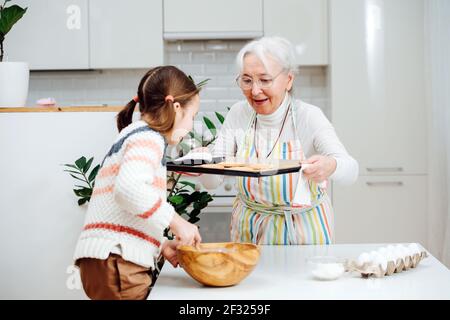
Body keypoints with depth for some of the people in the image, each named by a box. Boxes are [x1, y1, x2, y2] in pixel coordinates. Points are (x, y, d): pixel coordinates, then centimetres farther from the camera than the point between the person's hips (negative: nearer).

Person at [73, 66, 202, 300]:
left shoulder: (132, 136, 25)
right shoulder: (149, 137, -7)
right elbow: (129, 188, -27)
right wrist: (177, 222, -18)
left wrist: (161, 245, 14)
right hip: (114, 263, -10)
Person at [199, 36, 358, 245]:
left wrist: (330, 166, -44)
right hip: (249, 231, 2)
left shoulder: (308, 116, -12)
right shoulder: (238, 115, -4)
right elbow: (212, 181, -4)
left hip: (302, 230, -2)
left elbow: (350, 171, -22)